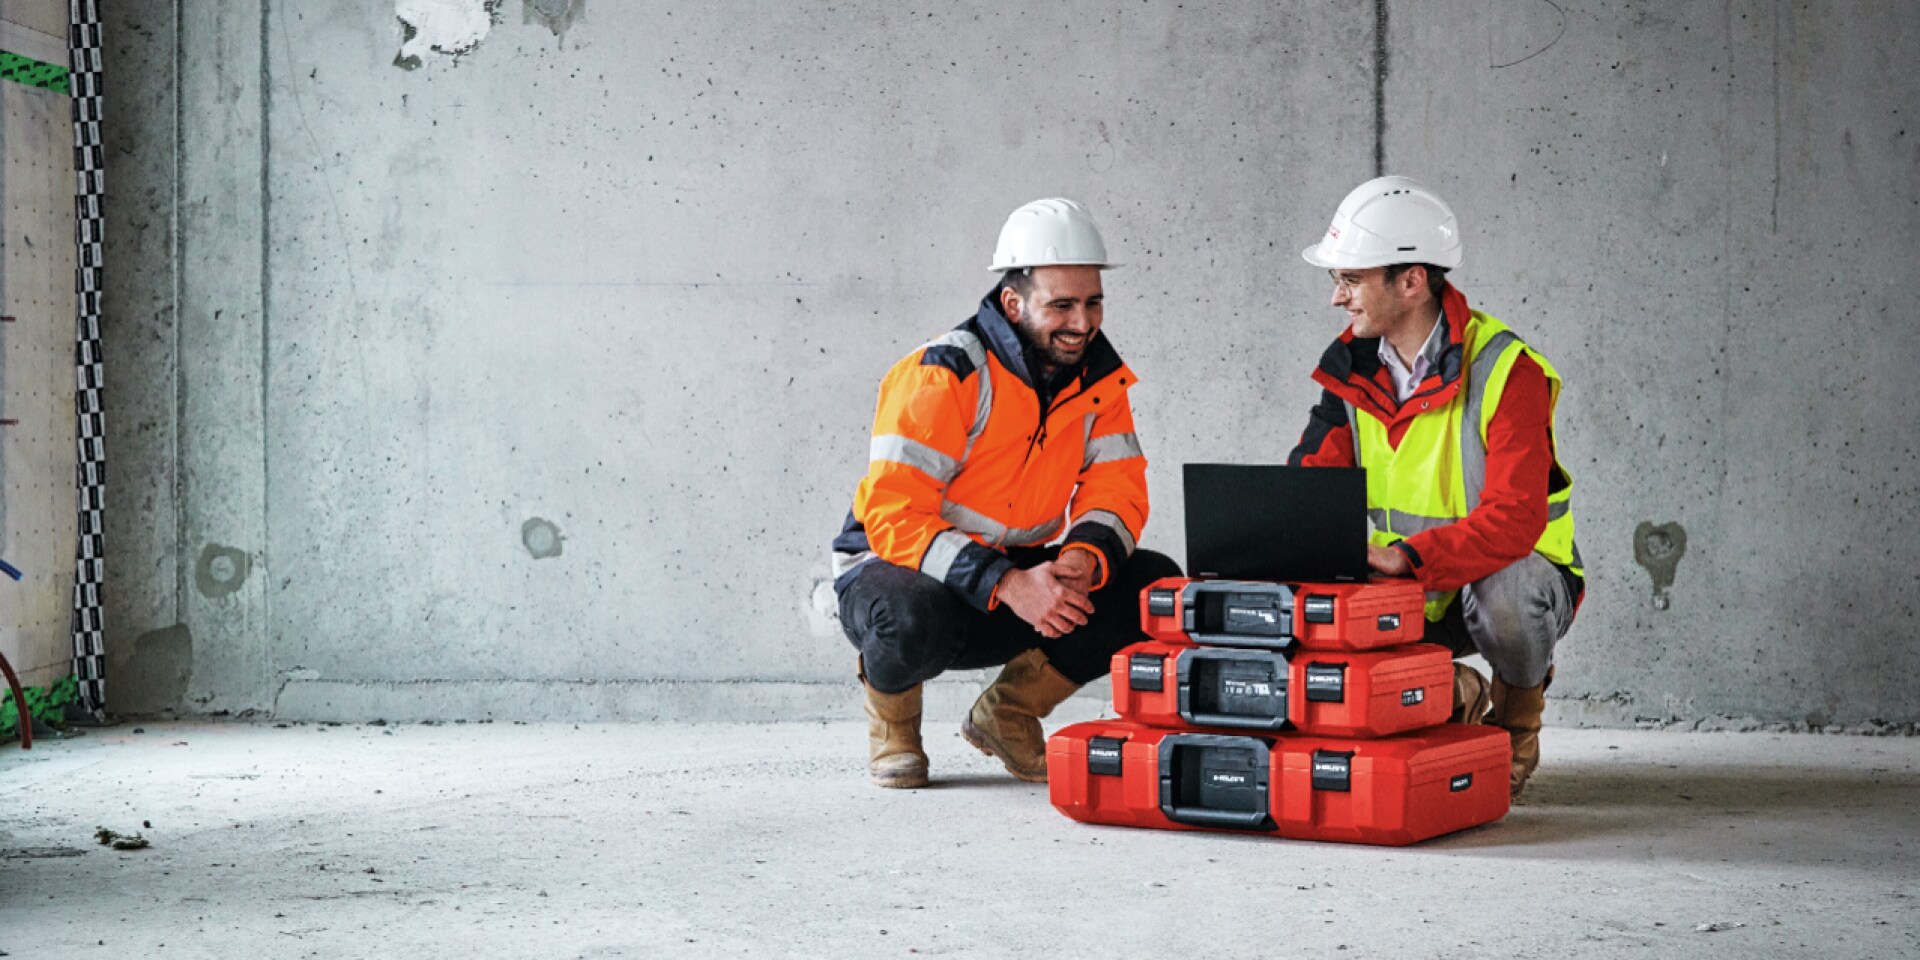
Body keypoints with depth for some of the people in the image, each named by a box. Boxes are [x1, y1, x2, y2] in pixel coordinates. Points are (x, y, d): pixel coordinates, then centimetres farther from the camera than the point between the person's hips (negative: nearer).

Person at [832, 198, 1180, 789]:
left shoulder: (1098, 377, -2)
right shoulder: (945, 375, -22)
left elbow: (1117, 489, -4)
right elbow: (894, 517, -27)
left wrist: (1086, 556, -28)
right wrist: (1007, 585, -37)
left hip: (1017, 578, 6)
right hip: (894, 564, -6)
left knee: (1156, 585, -14)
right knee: (913, 619, -41)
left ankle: (1010, 713, 5)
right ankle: (891, 706, -2)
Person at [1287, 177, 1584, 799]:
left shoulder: (1505, 372, -22)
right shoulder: (1352, 368, -2)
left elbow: (1514, 520, -31)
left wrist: (1404, 556, -44)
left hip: (1516, 571, -5)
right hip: (1406, 586, 5)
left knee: (1503, 594, -40)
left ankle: (1517, 720, -3)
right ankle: (1454, 696, 9)